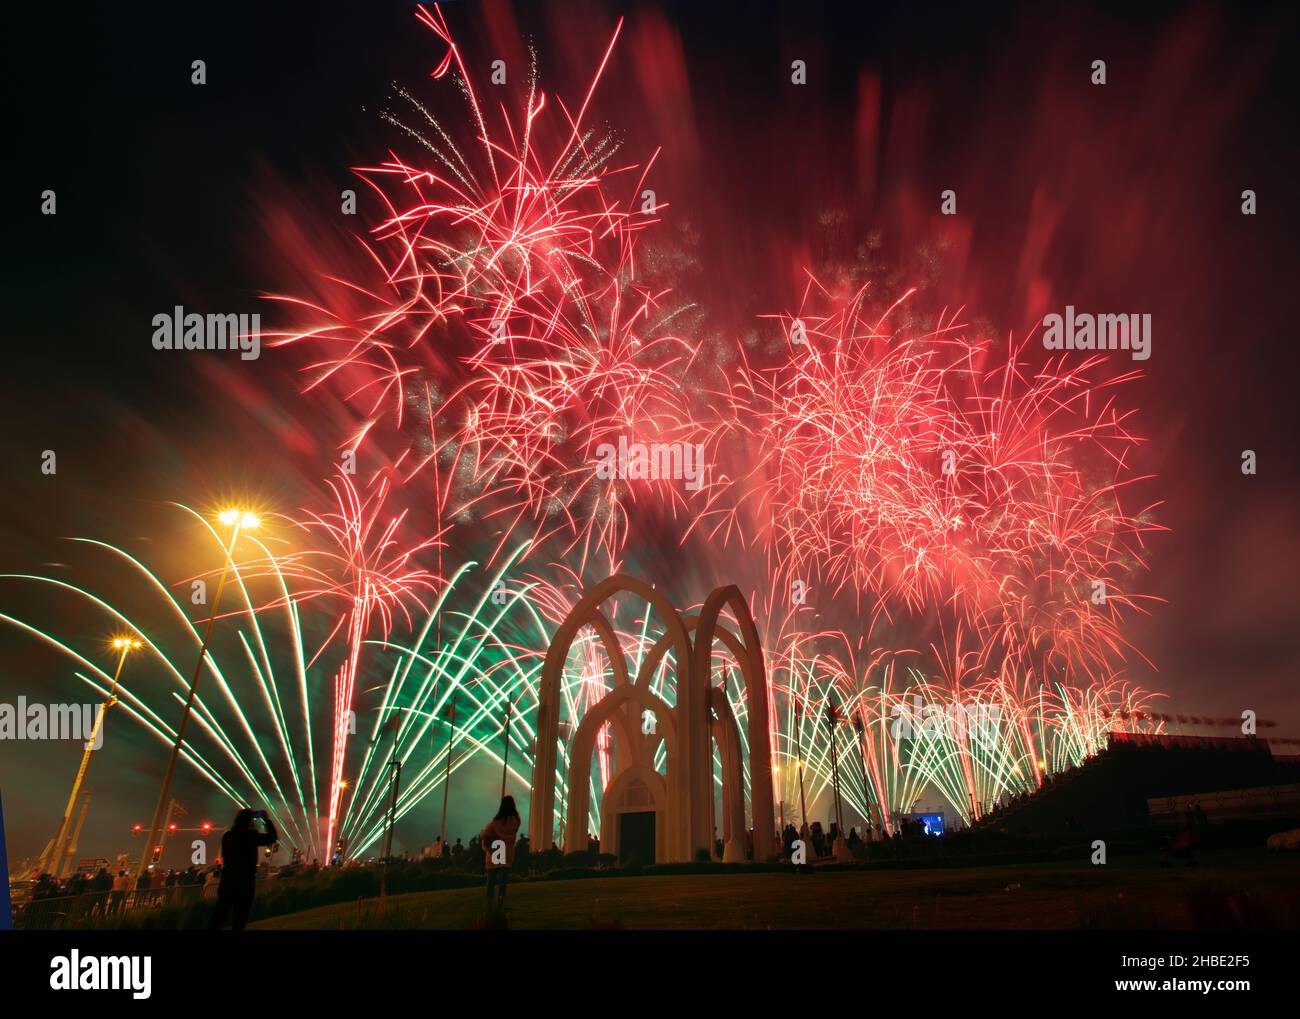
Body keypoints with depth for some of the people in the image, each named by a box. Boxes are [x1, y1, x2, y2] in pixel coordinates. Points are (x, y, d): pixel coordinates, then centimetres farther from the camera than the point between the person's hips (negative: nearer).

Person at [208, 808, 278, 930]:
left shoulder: (227, 836, 5)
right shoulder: (250, 835, -11)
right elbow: (272, 837, -3)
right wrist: (266, 819, 4)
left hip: (228, 879, 5)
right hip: (245, 880, -5)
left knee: (219, 914, 10)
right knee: (240, 917, 3)